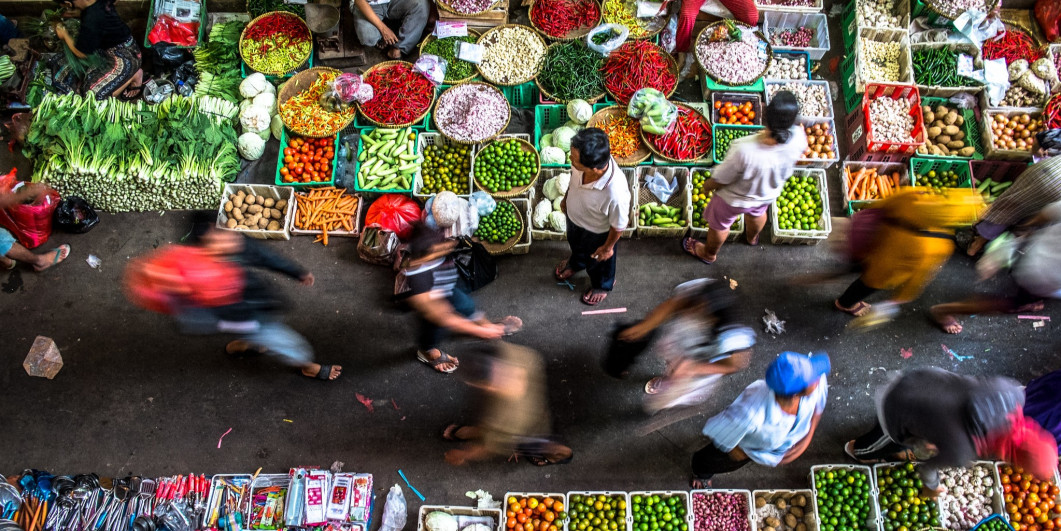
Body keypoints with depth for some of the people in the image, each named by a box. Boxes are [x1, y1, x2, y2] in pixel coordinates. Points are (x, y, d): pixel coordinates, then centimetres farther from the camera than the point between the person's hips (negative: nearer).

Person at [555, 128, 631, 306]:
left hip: (597, 232, -5)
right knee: (575, 244, 37)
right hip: (573, 217, 5)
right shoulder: (583, 161, -32)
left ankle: (602, 285, 63)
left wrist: (608, 247, -10)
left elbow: (619, 225, -26)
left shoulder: (616, 193, -48)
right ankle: (576, 263, 72)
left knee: (598, 260, 29)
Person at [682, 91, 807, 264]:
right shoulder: (799, 136, -32)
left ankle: (709, 254, 57)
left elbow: (719, 180, -28)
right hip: (768, 195, 5)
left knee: (719, 224, 28)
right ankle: (752, 237, 72)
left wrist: (707, 186, -6)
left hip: (735, 200, -4)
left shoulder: (744, 150, -46)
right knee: (757, 213, 39)